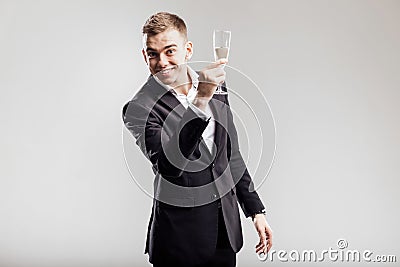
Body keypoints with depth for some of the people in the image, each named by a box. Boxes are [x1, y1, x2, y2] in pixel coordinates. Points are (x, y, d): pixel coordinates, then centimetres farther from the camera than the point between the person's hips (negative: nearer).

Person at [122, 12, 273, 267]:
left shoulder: (215, 85, 2)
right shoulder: (139, 109, -15)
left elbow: (231, 154, 10)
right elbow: (169, 166, -30)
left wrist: (256, 210, 11)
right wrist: (201, 101, -37)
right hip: (180, 235, -4)